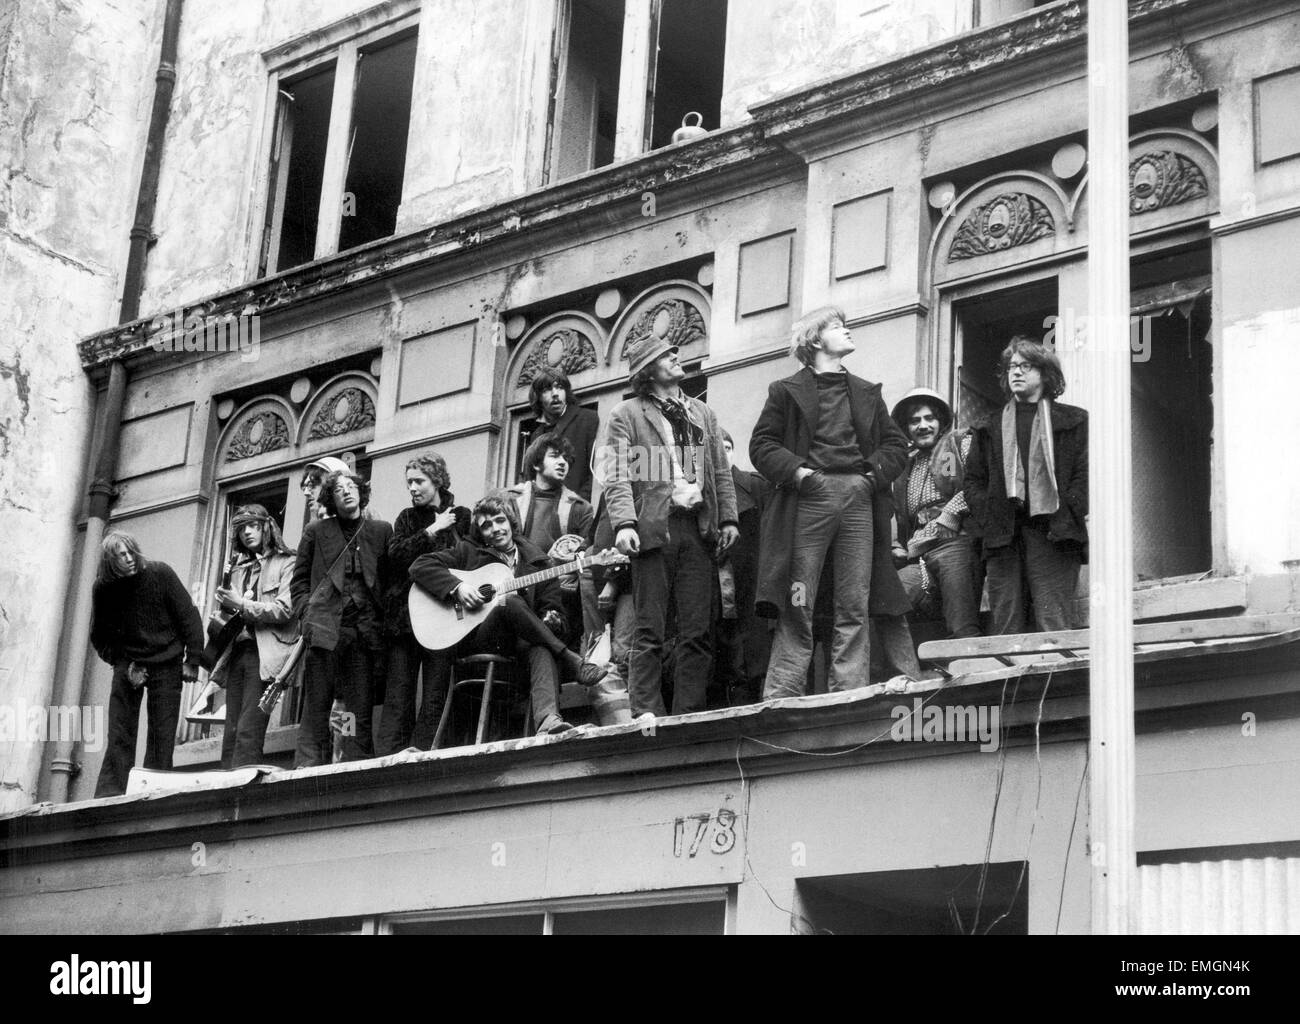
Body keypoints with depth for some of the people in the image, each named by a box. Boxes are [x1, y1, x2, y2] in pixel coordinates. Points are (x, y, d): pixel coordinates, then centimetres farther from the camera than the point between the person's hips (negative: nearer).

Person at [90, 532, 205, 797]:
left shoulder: (160, 574, -11)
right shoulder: (103, 589, -6)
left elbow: (188, 616, -6)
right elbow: (99, 637, 6)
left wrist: (192, 661, -8)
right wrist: (122, 664, -7)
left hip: (166, 666, -1)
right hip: (127, 665, 1)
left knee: (162, 735, -4)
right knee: (119, 735, -4)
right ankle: (109, 796, -3)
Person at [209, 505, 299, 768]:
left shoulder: (286, 563, 3)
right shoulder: (239, 569, 21)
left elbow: (285, 609, -7)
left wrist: (242, 604, -10)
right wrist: (226, 607, 2)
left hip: (265, 655, -6)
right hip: (237, 652, 6)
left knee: (248, 731, -14)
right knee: (231, 733, 1)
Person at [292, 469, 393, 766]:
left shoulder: (381, 531, 13)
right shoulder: (316, 532, 12)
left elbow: (391, 578, 12)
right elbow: (300, 578, 13)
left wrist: (382, 618, 1)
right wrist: (307, 612, 0)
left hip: (365, 629, 1)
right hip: (326, 627, -1)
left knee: (360, 706, -2)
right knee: (316, 705, -4)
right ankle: (307, 769, -5)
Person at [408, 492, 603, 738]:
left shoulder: (537, 561, 17)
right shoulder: (467, 552, 15)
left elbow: (557, 618, 13)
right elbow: (420, 566, 5)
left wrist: (551, 621, -13)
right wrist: (457, 588, -10)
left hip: (519, 643, 1)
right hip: (470, 641, -1)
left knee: (541, 649, -37)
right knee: (509, 602, -34)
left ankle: (547, 721, -62)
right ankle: (574, 663, -30)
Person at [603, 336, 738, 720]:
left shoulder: (703, 414, 22)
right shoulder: (626, 415, 7)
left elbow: (721, 471, 19)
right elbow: (618, 477, -2)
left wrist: (727, 518, 7)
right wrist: (624, 523, -15)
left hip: (698, 527, 4)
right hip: (653, 527, -4)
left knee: (698, 630, 0)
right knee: (649, 630, -5)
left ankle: (689, 714, 2)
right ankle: (646, 713, -5)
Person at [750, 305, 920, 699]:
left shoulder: (867, 393, 23)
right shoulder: (788, 391, 10)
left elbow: (896, 443, 20)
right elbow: (762, 444, 5)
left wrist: (876, 472, 1)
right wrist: (796, 470, -11)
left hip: (859, 500, 4)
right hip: (809, 497, -4)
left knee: (855, 608, -2)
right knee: (797, 608, -8)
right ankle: (780, 699, -7)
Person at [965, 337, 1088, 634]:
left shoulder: (1073, 421, 14)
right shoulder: (992, 429, 24)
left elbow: (1085, 474, 4)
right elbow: (973, 479, 18)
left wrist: (1065, 515, -9)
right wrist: (986, 517, 1)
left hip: (1051, 534, -3)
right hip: (1002, 537, 3)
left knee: (1054, 625, -12)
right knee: (1003, 628, -4)